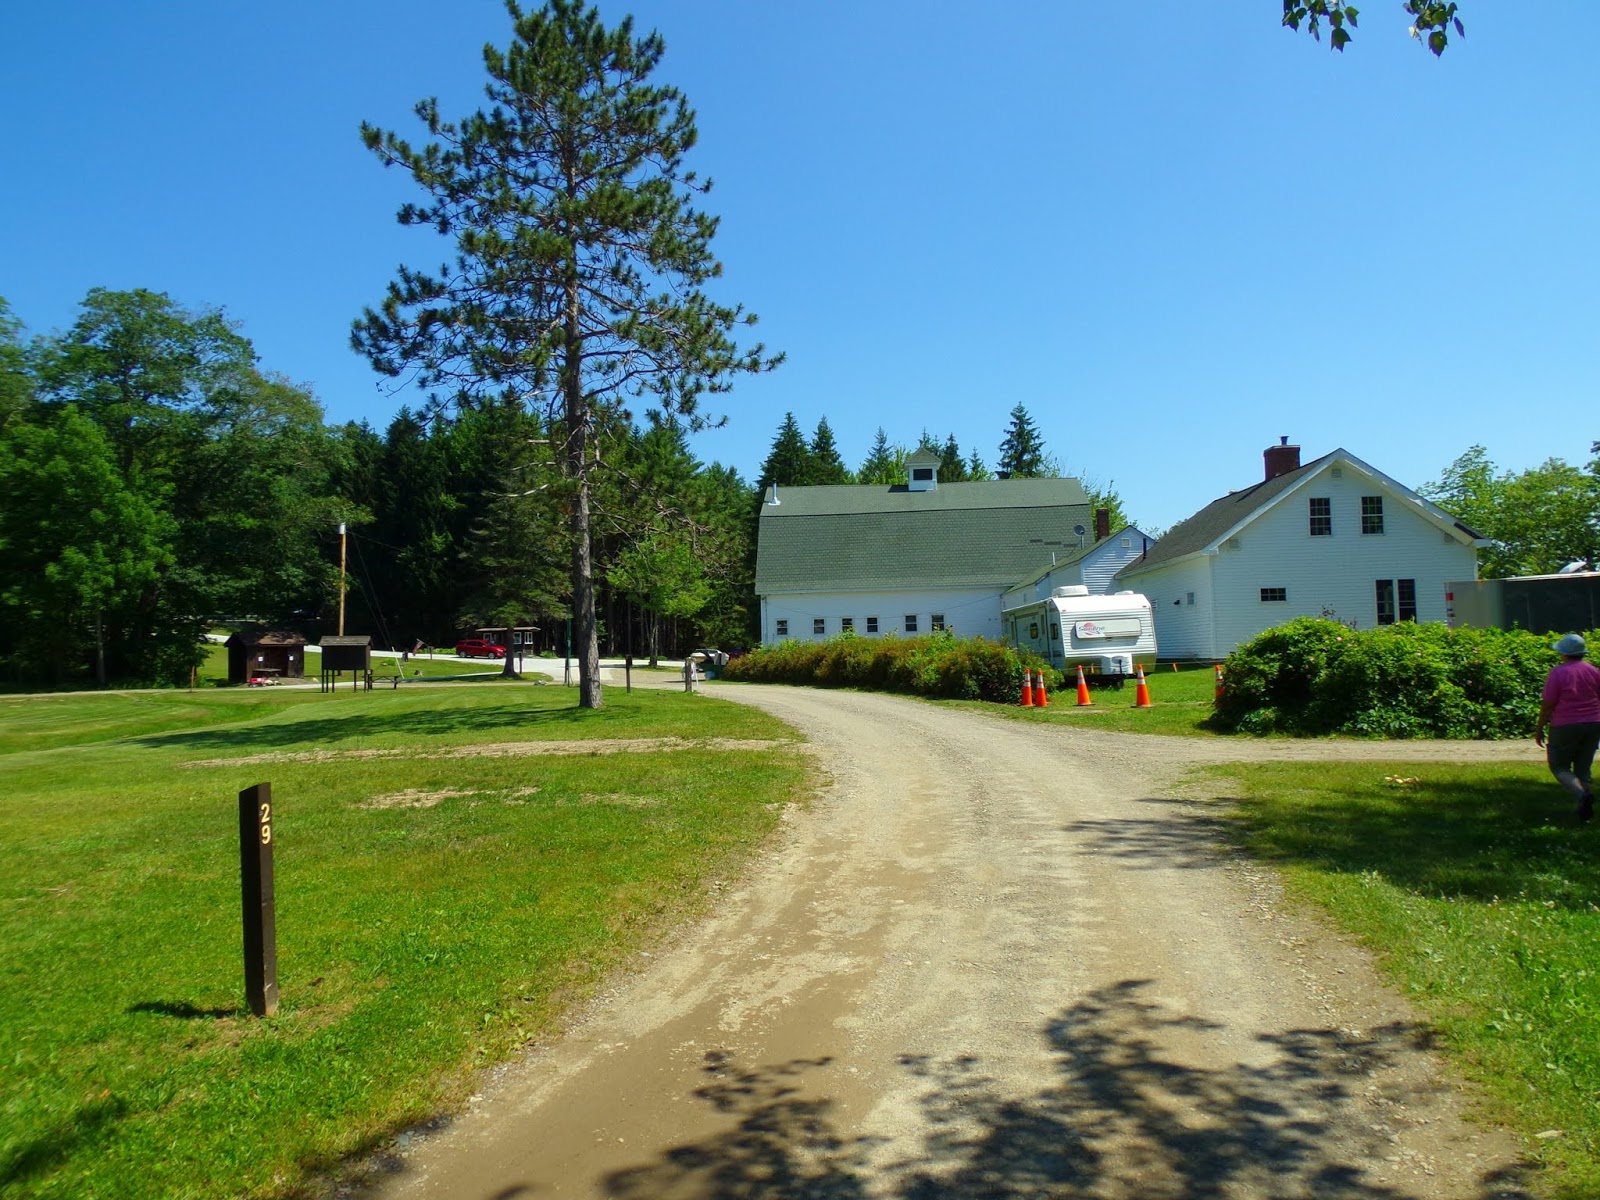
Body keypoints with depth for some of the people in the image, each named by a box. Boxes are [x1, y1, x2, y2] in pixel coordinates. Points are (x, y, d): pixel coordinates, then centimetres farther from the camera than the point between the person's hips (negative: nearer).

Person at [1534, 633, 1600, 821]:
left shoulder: (1558, 672, -12)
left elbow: (1547, 704, -11)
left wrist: (1539, 728, -2)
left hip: (1565, 727, -5)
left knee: (1559, 767, 7)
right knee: (1583, 769, 15)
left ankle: (1582, 794, -19)